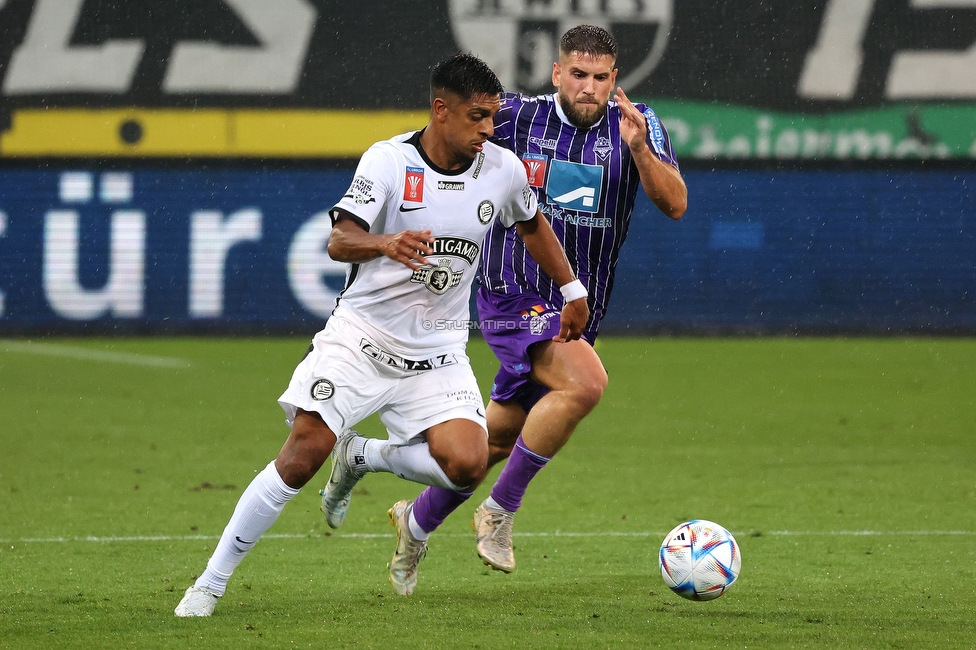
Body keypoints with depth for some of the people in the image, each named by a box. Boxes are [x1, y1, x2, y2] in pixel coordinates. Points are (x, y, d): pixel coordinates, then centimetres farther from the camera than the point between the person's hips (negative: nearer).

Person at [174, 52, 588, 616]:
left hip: (437, 352, 3)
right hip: (361, 336, -3)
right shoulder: (389, 160, -13)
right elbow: (340, 242, -21)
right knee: (303, 455, -16)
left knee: (468, 464, -20)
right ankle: (210, 584, -3)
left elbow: (533, 225, 20)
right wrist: (385, 243, -42)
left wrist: (574, 292, 25)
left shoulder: (504, 169, -2)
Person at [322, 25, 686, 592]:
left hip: (578, 309, 4)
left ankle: (418, 521, 37)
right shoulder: (517, 117, -7)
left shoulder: (637, 125, -3)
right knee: (586, 382, -29)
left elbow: (675, 205, -14)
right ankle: (501, 510, -18)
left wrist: (640, 149, -30)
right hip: (516, 296, -4)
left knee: (500, 437, 14)